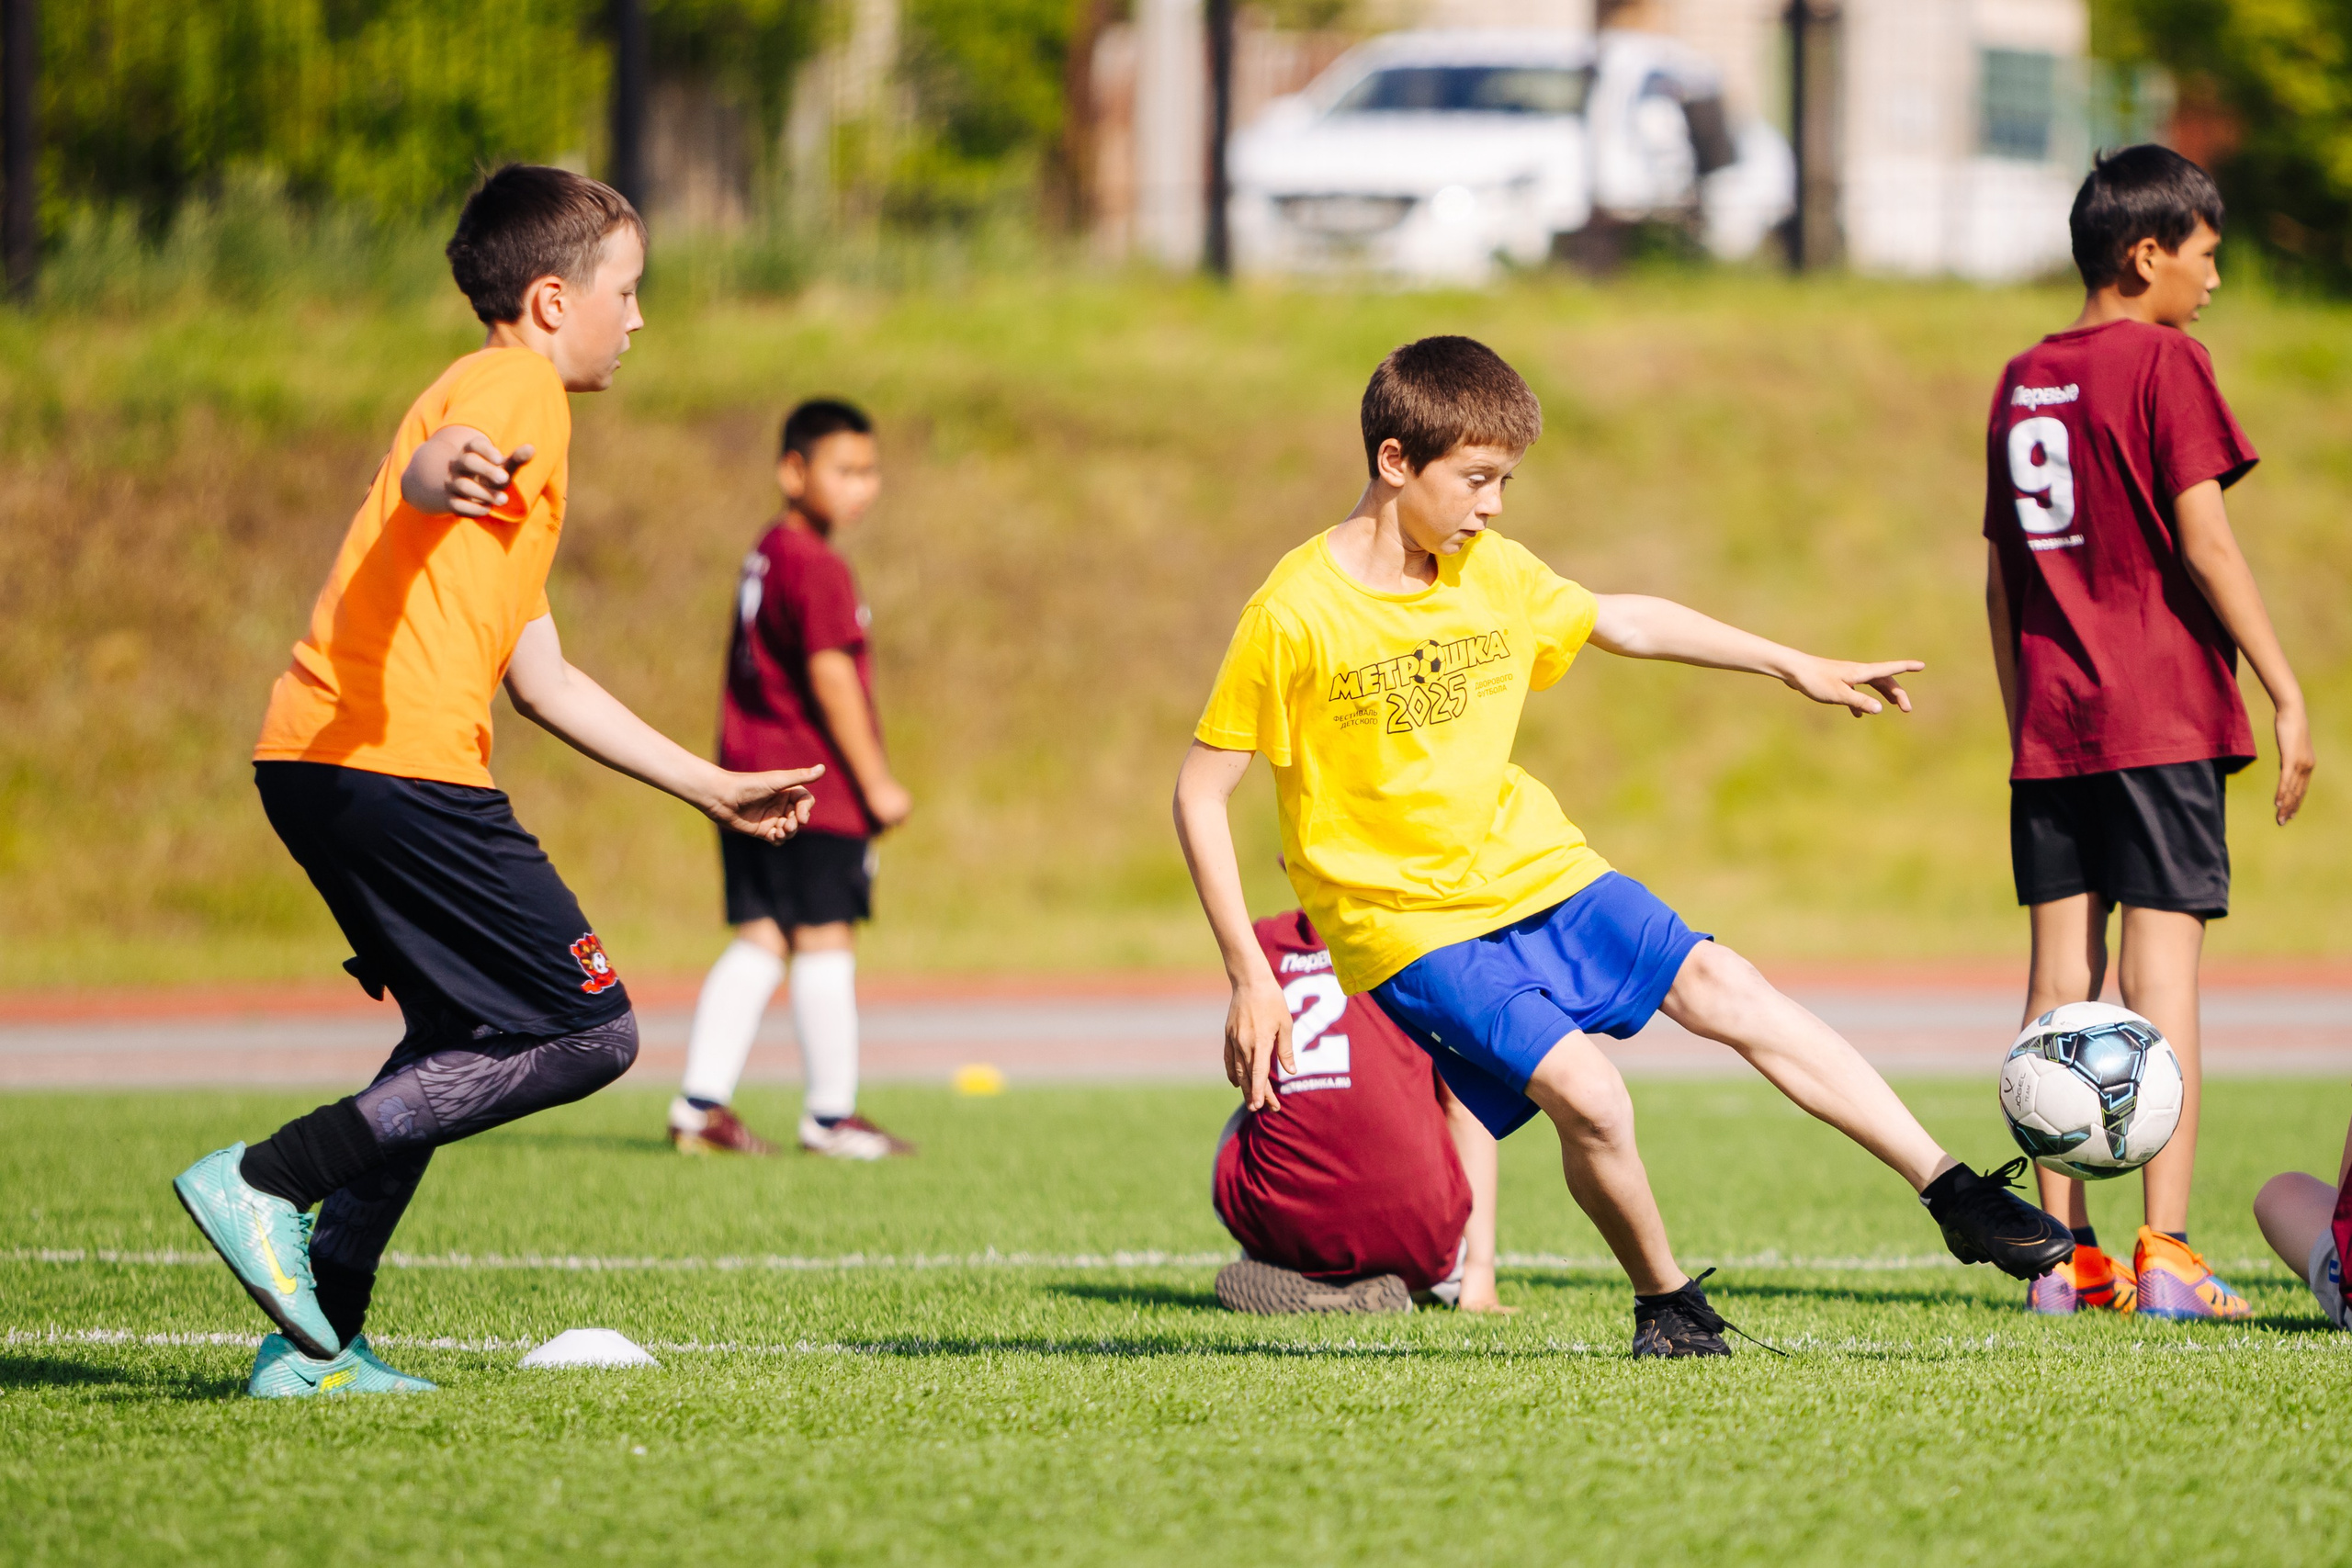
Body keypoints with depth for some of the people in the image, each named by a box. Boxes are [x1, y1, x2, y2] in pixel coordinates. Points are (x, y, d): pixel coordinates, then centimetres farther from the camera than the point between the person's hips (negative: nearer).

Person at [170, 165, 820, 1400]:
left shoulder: (520, 403, 31)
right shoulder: (513, 386, 0)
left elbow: (541, 681, 34)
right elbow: (423, 466, -26)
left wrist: (712, 787, 38)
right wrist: (444, 477, -51)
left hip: (314, 764, 10)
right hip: (395, 756, -10)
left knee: (464, 1043, 23)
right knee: (589, 1034, -8)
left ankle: (316, 1343, 16)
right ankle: (269, 1181, -14)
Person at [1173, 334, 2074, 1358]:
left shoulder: (1492, 573, 2)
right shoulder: (1295, 614, -16)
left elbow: (1624, 622, 20)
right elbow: (1200, 793, -11)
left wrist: (1798, 668, 24)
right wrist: (1248, 976, -16)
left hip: (1534, 873, 6)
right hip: (1410, 925, -6)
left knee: (1724, 990, -10)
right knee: (1589, 1096, -22)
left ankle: (1953, 1196, -7)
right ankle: (1666, 1305, 3)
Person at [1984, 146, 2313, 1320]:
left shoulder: (2022, 378, 14)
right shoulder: (2164, 362, -6)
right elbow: (2204, 540, -12)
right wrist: (2286, 695, -10)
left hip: (2049, 726, 6)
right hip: (2162, 715, -6)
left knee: (2060, 977, 5)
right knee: (2163, 964, -6)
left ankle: (2065, 1254, 5)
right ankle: (2165, 1254, -12)